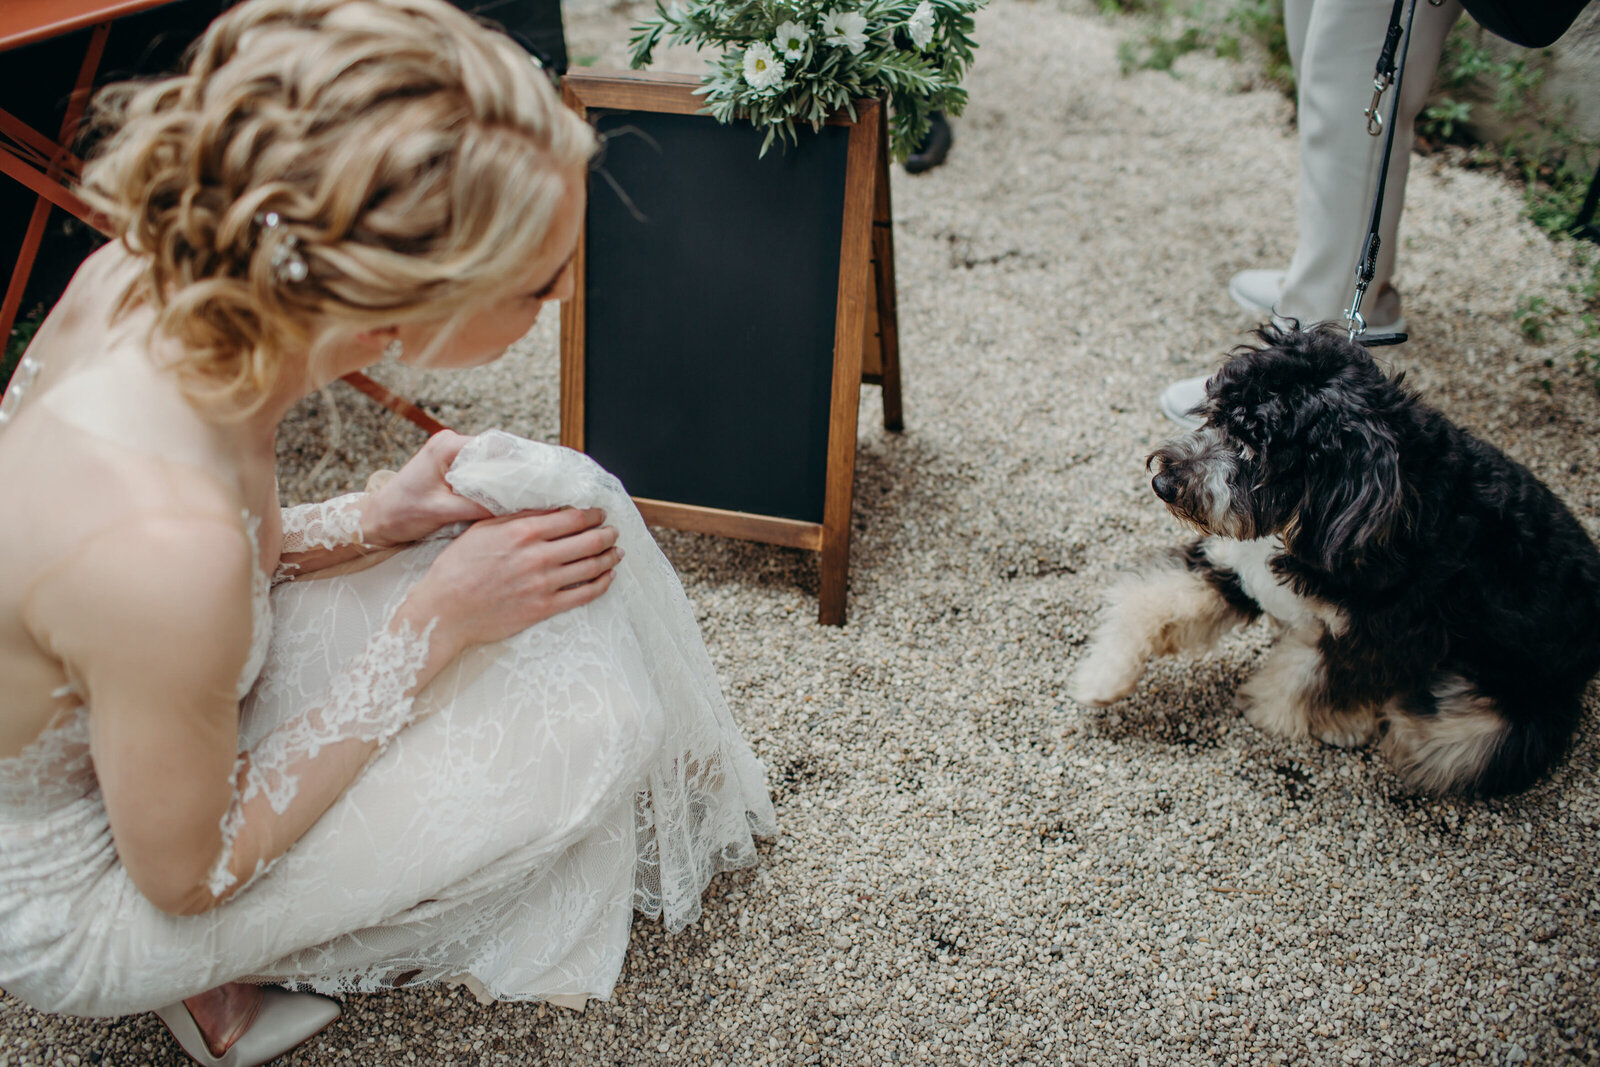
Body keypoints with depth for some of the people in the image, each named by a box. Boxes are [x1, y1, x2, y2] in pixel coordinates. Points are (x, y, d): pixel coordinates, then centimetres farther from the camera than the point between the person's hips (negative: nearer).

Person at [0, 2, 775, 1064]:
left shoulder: (160, 271, -21)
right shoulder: (167, 549, -43)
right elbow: (185, 876, -23)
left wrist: (358, 523, -12)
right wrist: (432, 628, -23)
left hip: (88, 716, 7)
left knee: (570, 509, -2)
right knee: (583, 717, -14)